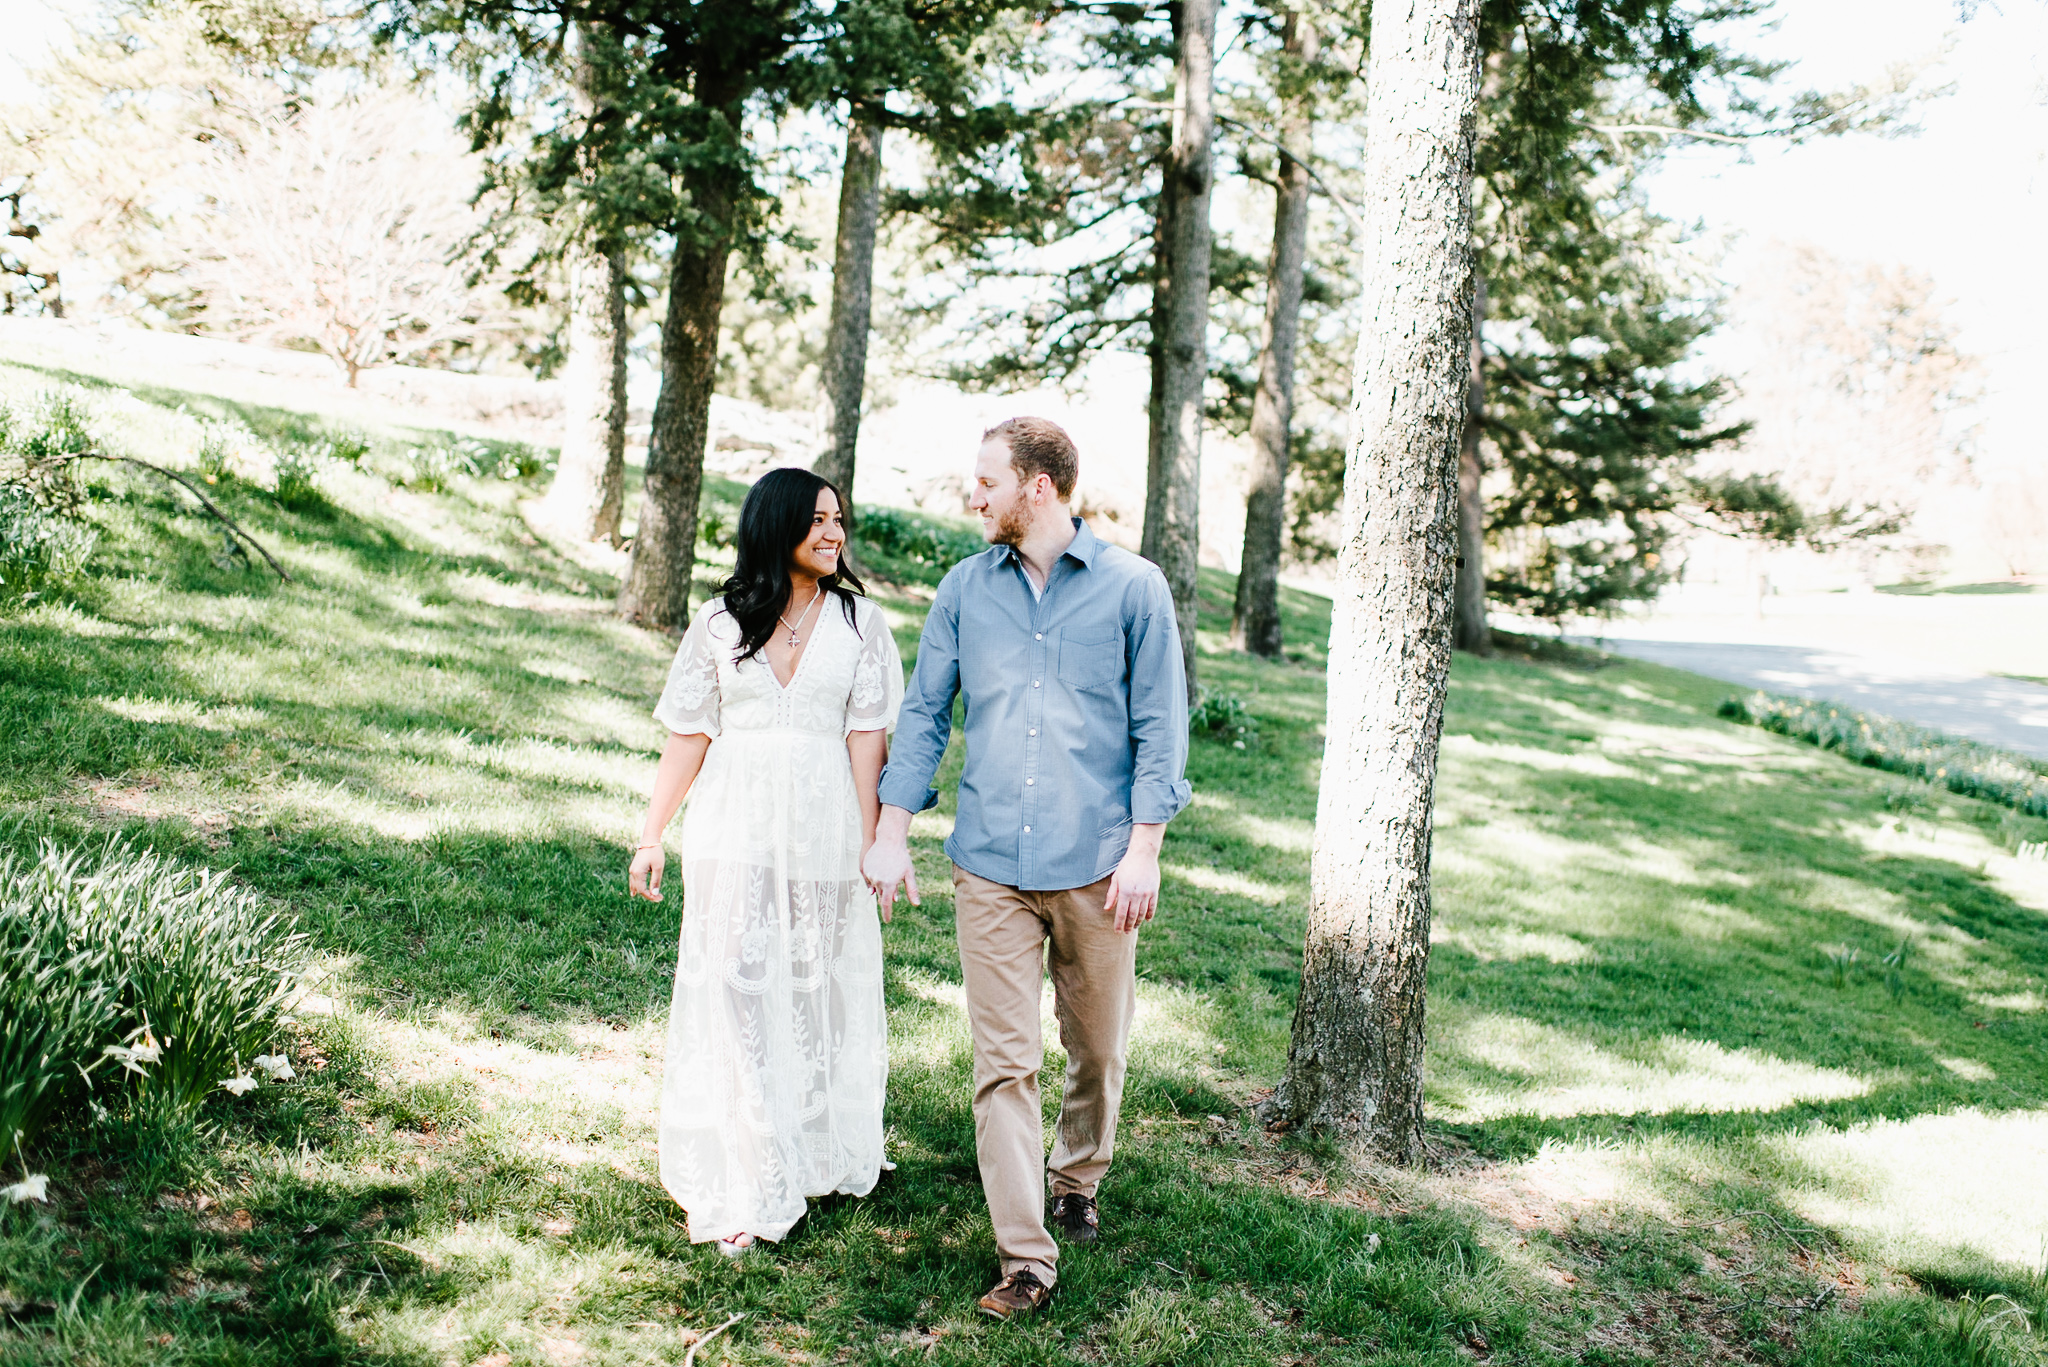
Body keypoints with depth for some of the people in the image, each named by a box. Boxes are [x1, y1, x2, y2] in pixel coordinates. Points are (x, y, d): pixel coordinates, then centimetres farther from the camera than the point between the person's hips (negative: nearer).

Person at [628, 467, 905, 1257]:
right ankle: (736, 1190, 7)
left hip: (823, 834, 0)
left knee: (818, 998, 8)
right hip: (734, 834, 0)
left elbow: (867, 740, -2)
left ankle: (817, 1160, 26)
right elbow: (688, 738, 7)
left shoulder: (860, 622, 4)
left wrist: (873, 846, -8)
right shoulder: (720, 623, 6)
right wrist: (650, 838, 4)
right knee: (732, 997, 0)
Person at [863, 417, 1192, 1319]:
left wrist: (1144, 848, -8)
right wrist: (891, 833, 6)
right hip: (990, 864, 1)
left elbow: (1160, 726, -1)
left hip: (1095, 867, -1)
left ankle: (1079, 1177, 41)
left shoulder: (1132, 588, 0)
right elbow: (923, 713, 11)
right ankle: (1026, 1259, 4)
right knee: (1004, 1063, -2)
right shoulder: (965, 589, 7)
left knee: (1098, 1049, 13)